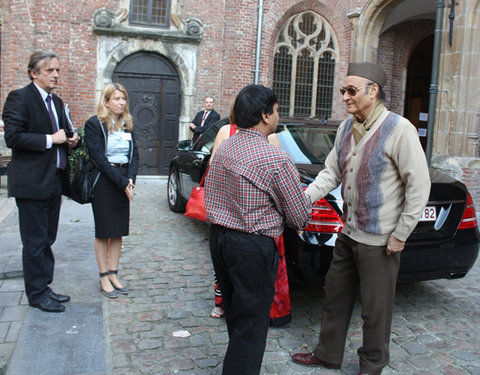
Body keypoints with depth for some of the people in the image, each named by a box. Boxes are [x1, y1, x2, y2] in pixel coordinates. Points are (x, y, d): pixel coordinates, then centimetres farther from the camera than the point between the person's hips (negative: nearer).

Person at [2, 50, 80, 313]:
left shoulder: (56, 102, 16)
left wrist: (70, 139, 4)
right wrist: (50, 139, -20)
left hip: (54, 181, 8)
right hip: (32, 183, -8)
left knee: (46, 239, 16)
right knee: (35, 242, 1)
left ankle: (44, 287, 28)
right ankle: (37, 294, 14)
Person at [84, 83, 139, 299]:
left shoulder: (127, 124, 12)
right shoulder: (94, 124, -6)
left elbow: (134, 154, 7)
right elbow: (99, 158, -13)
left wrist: (130, 179, -9)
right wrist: (121, 182, -17)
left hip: (124, 183, 6)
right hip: (103, 182, -5)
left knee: (118, 231, 9)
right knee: (103, 232, 2)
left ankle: (113, 274, 19)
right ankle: (104, 278, 12)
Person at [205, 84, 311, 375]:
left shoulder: (224, 149, 4)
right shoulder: (276, 159, -19)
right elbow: (301, 218, -11)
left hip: (219, 239, 8)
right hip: (253, 248, -8)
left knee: (235, 315, 25)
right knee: (251, 324, 7)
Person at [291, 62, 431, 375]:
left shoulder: (399, 129, -16)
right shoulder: (346, 128, 6)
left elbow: (419, 185, -15)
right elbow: (331, 173, 9)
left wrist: (401, 234, -13)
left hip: (380, 240, -7)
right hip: (348, 232, 7)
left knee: (375, 308, 8)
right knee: (336, 296, 18)